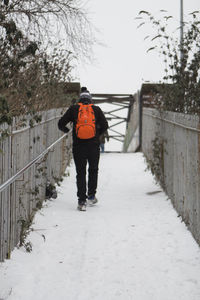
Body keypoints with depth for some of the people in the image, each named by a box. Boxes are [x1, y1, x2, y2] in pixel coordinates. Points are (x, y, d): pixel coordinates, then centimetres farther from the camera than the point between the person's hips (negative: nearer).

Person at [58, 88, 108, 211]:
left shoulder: (73, 109, 2)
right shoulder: (96, 109, 3)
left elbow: (61, 124, 2)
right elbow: (105, 125, 0)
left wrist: (67, 131, 22)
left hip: (78, 146, 0)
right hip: (94, 146, 0)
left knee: (81, 173, 5)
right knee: (93, 170, 21)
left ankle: (82, 201, 0)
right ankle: (91, 195, 19)